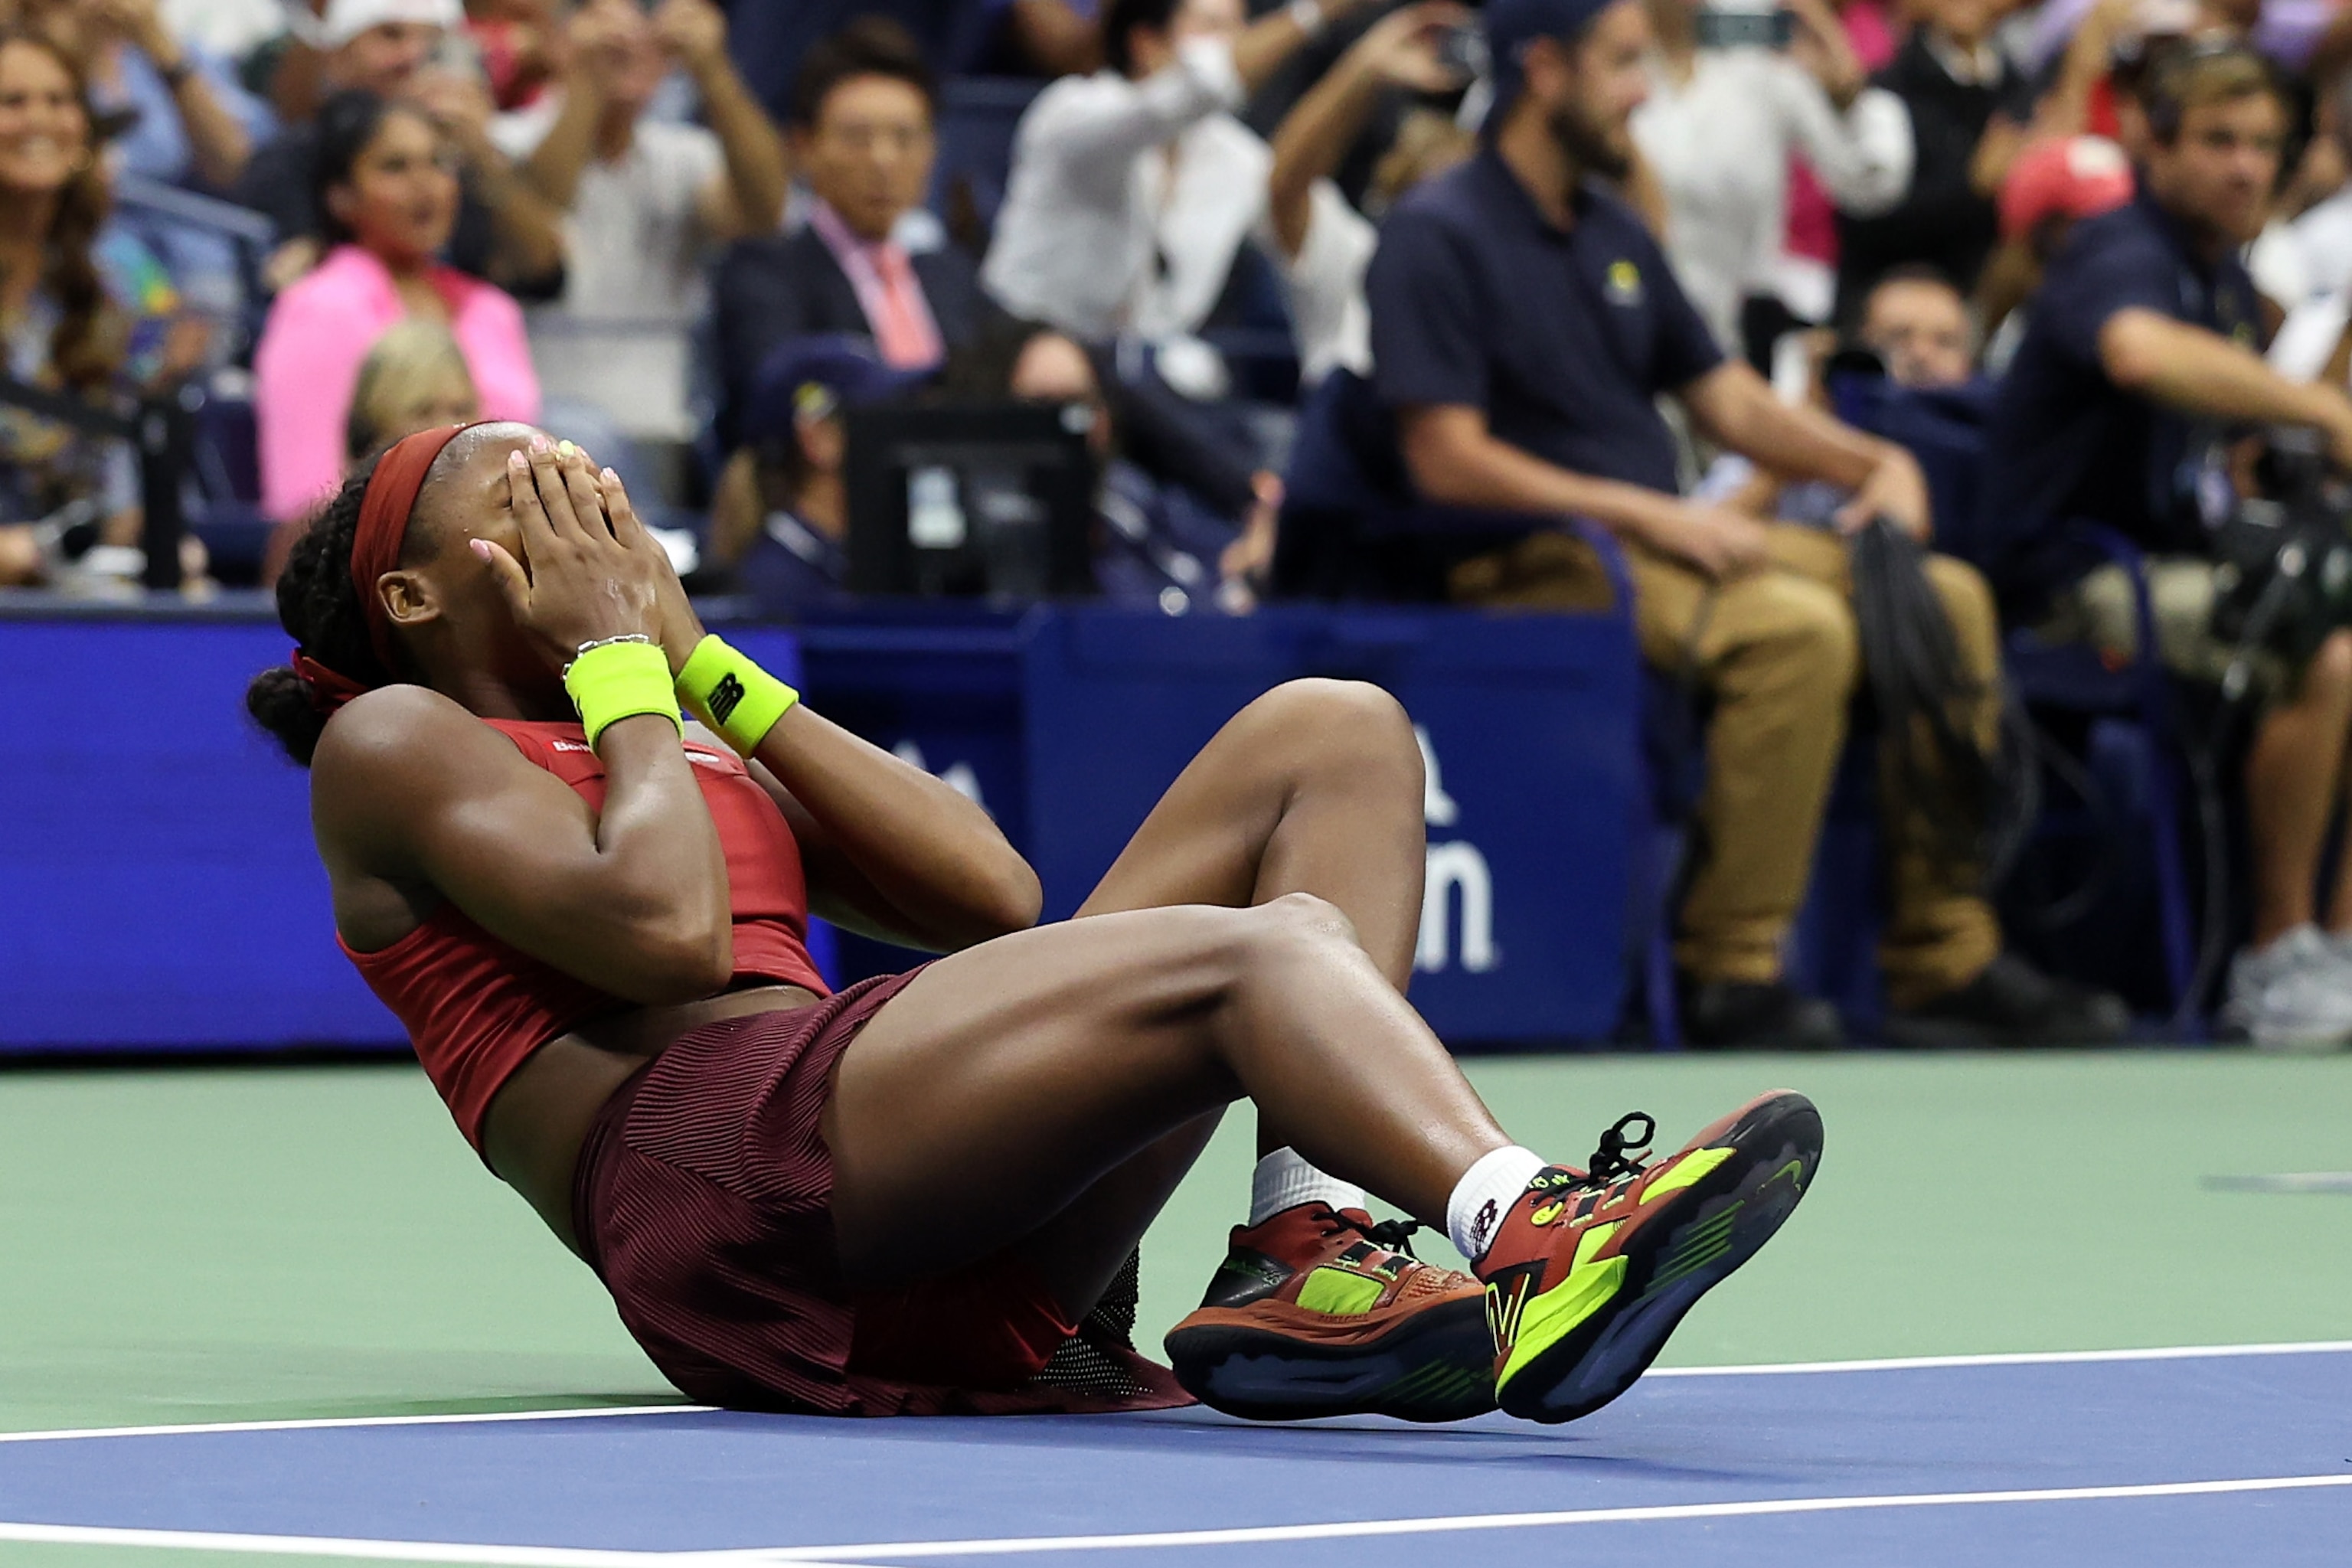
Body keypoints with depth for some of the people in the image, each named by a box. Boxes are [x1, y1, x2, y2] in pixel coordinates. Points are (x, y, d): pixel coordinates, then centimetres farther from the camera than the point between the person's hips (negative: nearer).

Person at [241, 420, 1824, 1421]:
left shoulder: (682, 738, 36)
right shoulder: (389, 743, 14)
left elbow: (991, 891, 18)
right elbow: (663, 931, -7)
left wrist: (706, 661, 22)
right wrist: (618, 659, 9)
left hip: (960, 1255, 8)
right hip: (707, 1169, -8)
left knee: (1335, 737, 1)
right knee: (1263, 951, -29)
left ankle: (1310, 1261, -23)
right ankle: (1529, 1234, -62)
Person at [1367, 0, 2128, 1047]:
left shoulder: (1614, 234, 17)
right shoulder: (1438, 236, -9)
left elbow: (1727, 400, 21)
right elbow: (1447, 460, -17)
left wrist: (1879, 462, 3)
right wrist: (1650, 514, -22)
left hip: (1659, 534, 9)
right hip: (1533, 561, -9)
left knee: (1945, 597, -4)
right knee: (1795, 628, -32)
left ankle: (1944, 961, -4)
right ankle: (1730, 971, -25)